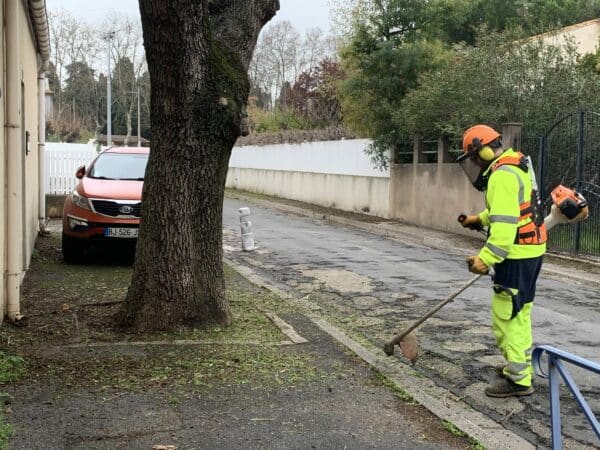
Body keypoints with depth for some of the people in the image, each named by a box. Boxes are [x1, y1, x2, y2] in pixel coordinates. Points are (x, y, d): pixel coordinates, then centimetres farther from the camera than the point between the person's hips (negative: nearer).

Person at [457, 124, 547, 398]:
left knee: (507, 316, -5)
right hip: (529, 252, 11)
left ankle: (519, 379, 1)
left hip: (517, 256, -11)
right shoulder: (514, 167, 13)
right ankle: (520, 366, 34)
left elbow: (505, 223, -29)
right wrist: (481, 219, 23)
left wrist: (486, 258, -32)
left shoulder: (502, 175, -20)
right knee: (519, 313, 21)